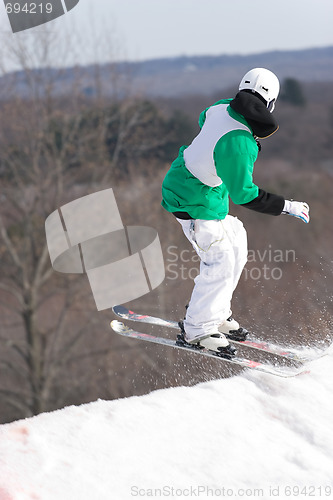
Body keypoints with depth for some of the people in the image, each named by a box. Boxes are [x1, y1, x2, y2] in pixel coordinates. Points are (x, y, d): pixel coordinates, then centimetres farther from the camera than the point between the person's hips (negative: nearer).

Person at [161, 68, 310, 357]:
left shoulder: (223, 108, -9)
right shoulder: (237, 143, -33)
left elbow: (204, 120, 17)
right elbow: (244, 195, -26)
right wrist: (288, 207, -20)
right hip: (195, 201, -10)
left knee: (235, 247, 14)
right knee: (220, 260, -8)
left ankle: (216, 313, 26)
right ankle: (198, 330, 5)